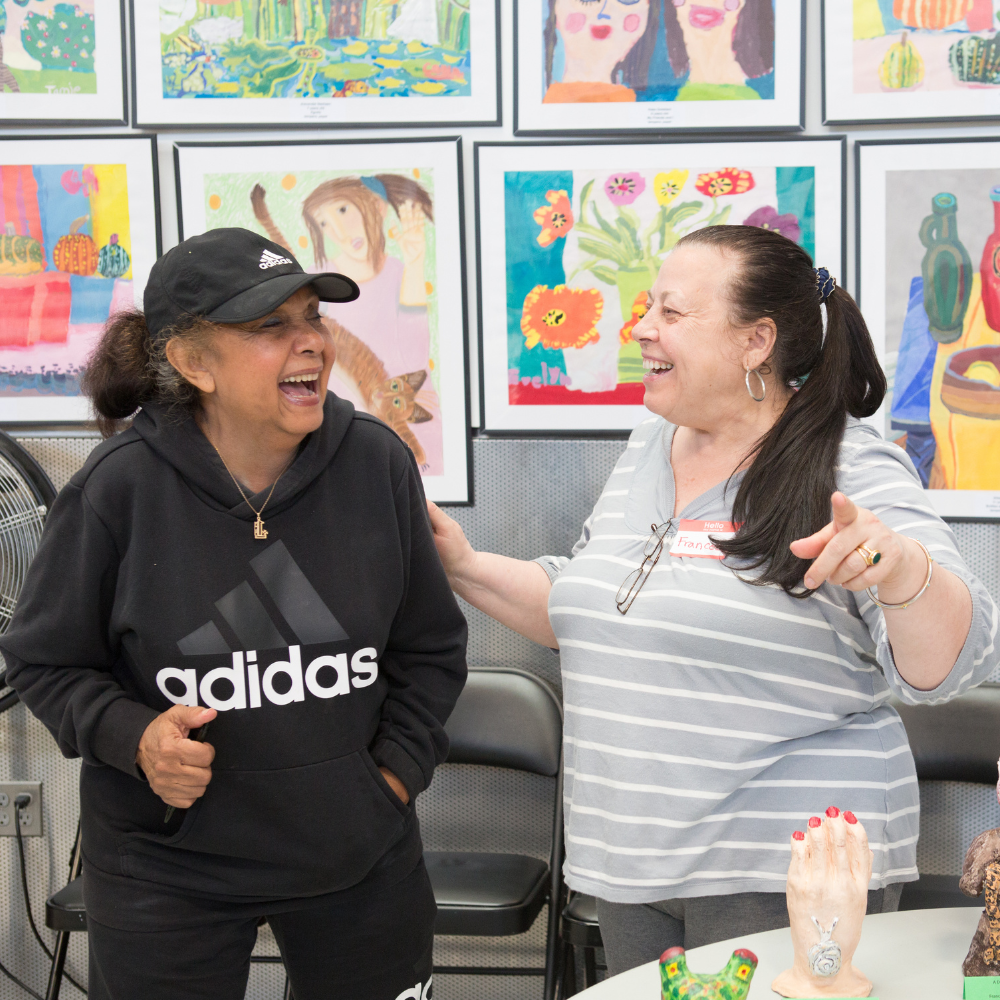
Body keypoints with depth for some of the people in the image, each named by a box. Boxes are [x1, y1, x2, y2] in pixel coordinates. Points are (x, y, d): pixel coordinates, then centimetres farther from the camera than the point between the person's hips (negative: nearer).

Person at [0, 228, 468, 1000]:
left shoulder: (377, 464, -6)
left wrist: (396, 774, 0)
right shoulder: (121, 488, -14)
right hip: (167, 873, -2)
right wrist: (132, 738, -17)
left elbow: (431, 648, 7)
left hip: (362, 860, 2)